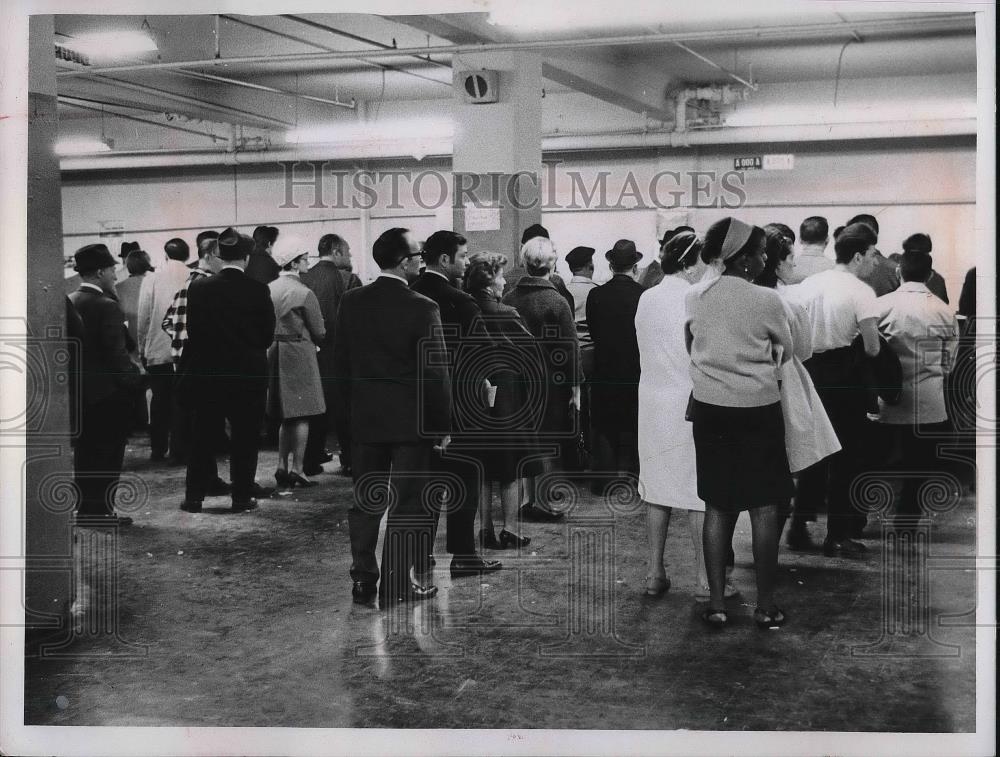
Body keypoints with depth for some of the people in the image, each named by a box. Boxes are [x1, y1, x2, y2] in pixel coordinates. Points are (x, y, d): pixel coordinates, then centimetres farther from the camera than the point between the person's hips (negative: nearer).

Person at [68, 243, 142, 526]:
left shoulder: (69, 302, 5)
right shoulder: (107, 306, -17)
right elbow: (117, 352, -20)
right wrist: (132, 377, -8)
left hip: (78, 390, 7)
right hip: (107, 392, -7)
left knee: (85, 453, 14)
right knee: (108, 455, 1)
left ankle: (84, 510, 20)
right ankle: (101, 511, 3)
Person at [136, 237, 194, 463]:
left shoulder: (151, 280, -3)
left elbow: (143, 318, 0)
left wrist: (142, 349, 10)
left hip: (157, 349, 1)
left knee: (159, 399, 13)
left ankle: (157, 449, 19)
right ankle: (178, 451, 5)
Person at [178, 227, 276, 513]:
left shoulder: (198, 287, -5)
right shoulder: (258, 291, -11)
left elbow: (192, 330, 1)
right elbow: (268, 335, -3)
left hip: (205, 371, 2)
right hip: (248, 372, -2)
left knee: (202, 436, 12)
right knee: (245, 436, 8)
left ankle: (194, 497, 15)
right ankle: (242, 497, 11)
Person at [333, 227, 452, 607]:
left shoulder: (351, 302, 0)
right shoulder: (422, 308, -15)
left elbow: (340, 362, 7)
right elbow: (436, 373, -13)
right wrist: (443, 426, -4)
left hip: (365, 418, 5)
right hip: (411, 419, -5)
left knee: (366, 502, 13)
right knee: (408, 503, 5)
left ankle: (363, 580, 18)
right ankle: (397, 584, 8)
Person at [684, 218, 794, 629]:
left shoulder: (693, 296, 0)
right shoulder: (767, 301, -11)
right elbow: (787, 351, 3)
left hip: (709, 408, 4)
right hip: (757, 409, -4)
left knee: (717, 506, 10)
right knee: (764, 507, 6)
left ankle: (716, 603, 11)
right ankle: (765, 605, 12)